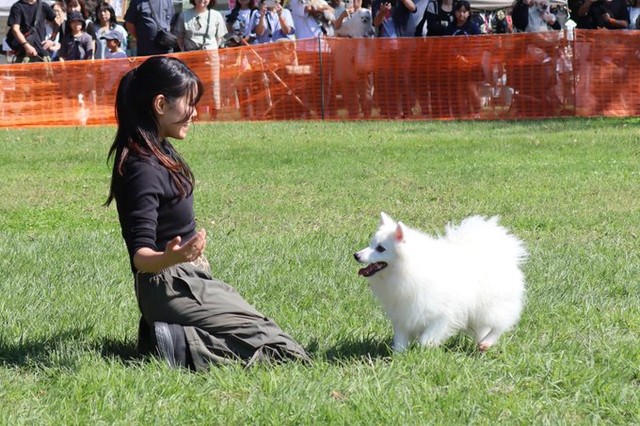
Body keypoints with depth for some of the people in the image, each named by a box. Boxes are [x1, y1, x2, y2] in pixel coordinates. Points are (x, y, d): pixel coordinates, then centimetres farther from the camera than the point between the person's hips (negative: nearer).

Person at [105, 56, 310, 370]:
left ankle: (157, 333, 10)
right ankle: (178, 344, -16)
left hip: (190, 280, 11)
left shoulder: (159, 152, 6)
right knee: (282, 350, -14)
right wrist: (169, 258, -51)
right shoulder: (142, 170, -23)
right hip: (173, 288, -11)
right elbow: (140, 255, -31)